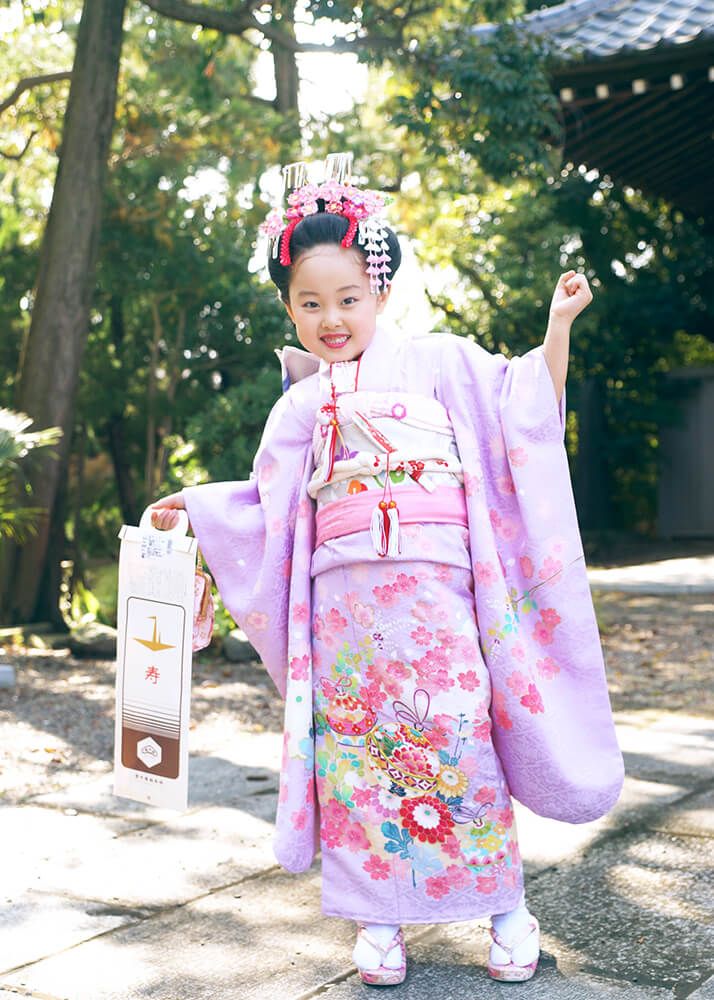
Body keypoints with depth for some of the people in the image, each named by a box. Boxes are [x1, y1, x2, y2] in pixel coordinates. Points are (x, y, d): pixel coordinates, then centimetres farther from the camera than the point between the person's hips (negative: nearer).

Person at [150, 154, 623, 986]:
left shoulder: (436, 362, 9)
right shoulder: (299, 405, 17)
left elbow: (524, 408, 7)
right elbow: (267, 502, 24)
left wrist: (557, 329, -3)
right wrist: (195, 503, 21)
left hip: (433, 589, -3)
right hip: (342, 599, 3)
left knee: (459, 738, -8)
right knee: (355, 749, 1)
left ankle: (507, 909, 9)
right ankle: (380, 920, 13)